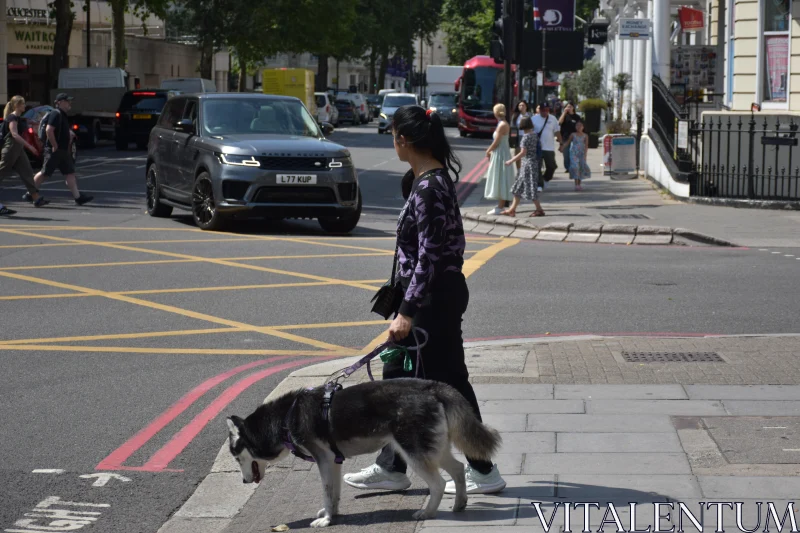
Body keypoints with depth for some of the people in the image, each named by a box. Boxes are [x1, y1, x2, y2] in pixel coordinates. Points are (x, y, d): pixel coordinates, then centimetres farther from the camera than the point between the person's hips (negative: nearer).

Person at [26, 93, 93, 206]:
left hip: (63, 150, 10)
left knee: (70, 173, 3)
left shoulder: (63, 115, 16)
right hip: (54, 150, -9)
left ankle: (78, 197, 1)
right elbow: (49, 130, -25)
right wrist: (55, 146, -22)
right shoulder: (56, 114, -15)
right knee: (45, 173, -3)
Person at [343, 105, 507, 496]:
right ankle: (391, 467, 21)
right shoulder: (432, 178, 10)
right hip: (432, 296, 10)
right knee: (397, 376, 14)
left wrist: (406, 312, -24)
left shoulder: (429, 188, -21)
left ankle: (484, 471, 9)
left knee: (449, 383, -1)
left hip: (435, 298, -10)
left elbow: (429, 256, -24)